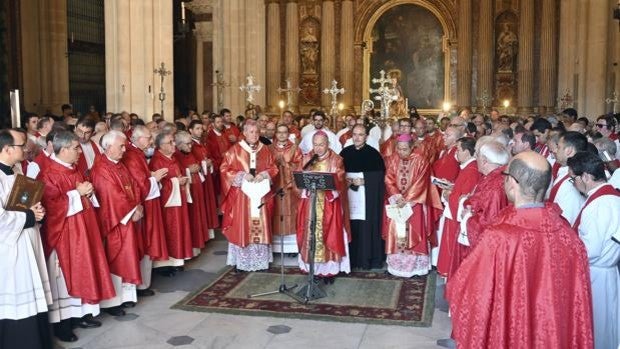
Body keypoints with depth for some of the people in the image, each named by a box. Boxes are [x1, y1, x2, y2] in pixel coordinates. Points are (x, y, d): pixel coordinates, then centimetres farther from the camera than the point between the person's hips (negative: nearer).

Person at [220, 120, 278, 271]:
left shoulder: (265, 150, 8)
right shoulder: (235, 150, -3)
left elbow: (273, 168, 9)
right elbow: (224, 169, -4)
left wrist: (263, 175, -11)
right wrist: (242, 175, -16)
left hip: (260, 194, 3)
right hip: (241, 194, -3)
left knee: (260, 226, 6)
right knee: (241, 226, -2)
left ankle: (260, 259, 16)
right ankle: (241, 261, 7)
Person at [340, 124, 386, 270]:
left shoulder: (373, 154, -2)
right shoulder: (345, 153, 8)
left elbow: (380, 176, -5)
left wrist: (364, 181, -13)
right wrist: (345, 181, -7)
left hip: (368, 198, -3)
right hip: (349, 198, 3)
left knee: (367, 228, -3)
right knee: (351, 228, 2)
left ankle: (368, 259, 8)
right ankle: (351, 259, 12)